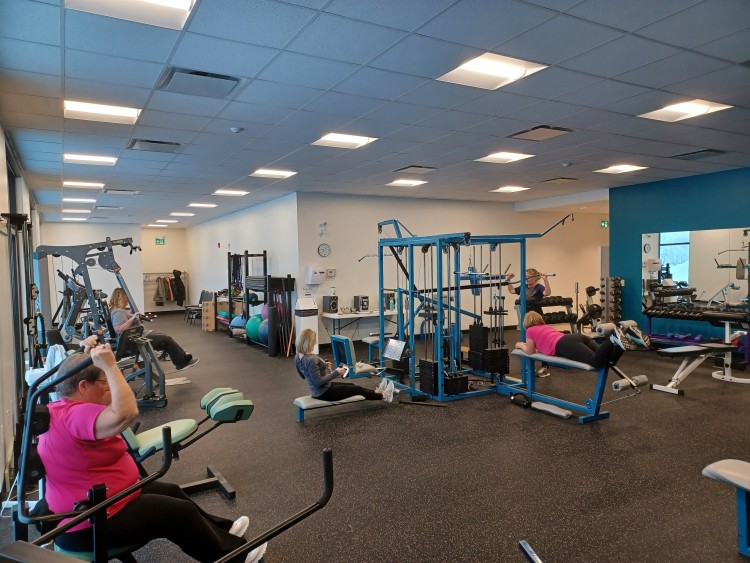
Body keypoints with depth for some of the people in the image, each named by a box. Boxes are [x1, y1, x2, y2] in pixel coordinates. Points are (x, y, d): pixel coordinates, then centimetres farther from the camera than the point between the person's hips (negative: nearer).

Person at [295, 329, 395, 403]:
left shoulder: (298, 357, -2)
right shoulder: (311, 359, -31)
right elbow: (319, 382, -30)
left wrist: (323, 366, 10)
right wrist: (336, 372, -20)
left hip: (317, 391, 9)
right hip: (324, 393, -9)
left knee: (351, 385, 24)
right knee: (357, 389, 11)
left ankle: (376, 392, 44)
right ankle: (384, 396, 33)